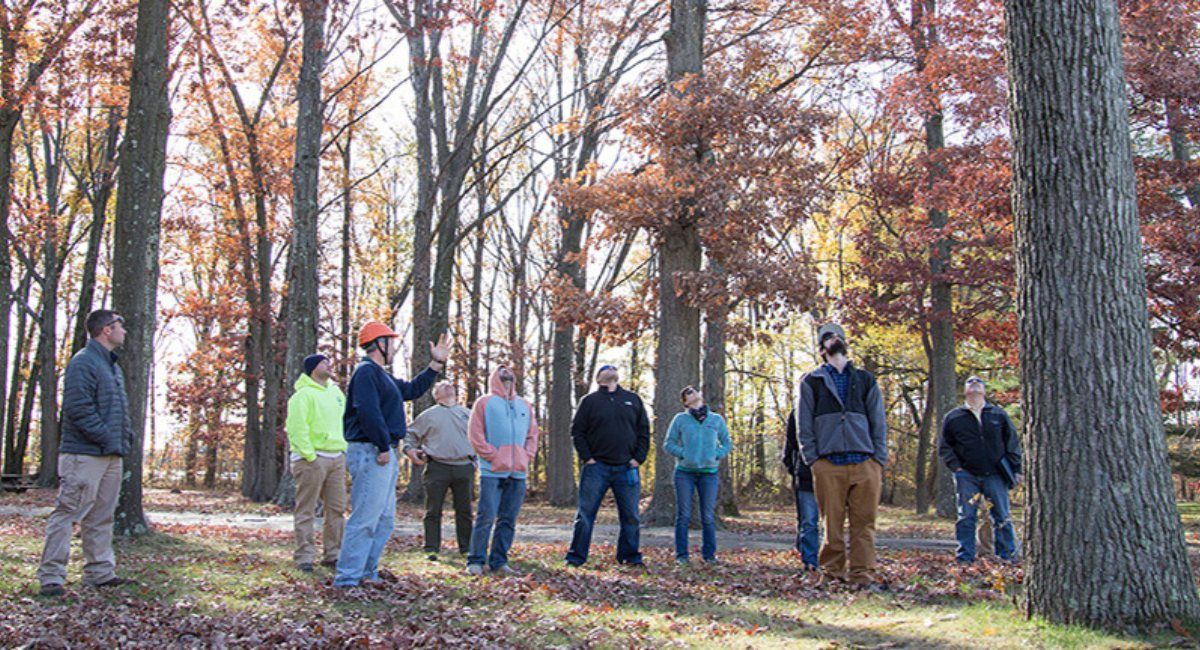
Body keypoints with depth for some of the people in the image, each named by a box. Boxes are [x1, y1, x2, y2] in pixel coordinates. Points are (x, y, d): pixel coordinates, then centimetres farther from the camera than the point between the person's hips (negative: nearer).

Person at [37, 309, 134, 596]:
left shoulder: (112, 366, 20)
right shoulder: (83, 362, -11)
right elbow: (78, 408, -20)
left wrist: (126, 437, 11)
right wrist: (106, 437, -19)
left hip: (111, 455, 10)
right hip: (84, 454, -10)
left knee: (101, 517, 13)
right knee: (68, 513, -7)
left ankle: (101, 572, 20)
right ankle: (51, 576, -3)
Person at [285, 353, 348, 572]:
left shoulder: (336, 392, 17)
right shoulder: (303, 395, -8)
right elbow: (297, 428, -16)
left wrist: (345, 449, 13)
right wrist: (309, 456, -19)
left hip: (337, 458, 8)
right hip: (312, 459, -8)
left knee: (337, 509, 9)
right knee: (306, 511, -3)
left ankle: (332, 554, 16)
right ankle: (304, 556, 1)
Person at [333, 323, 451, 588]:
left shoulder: (381, 375, 22)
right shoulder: (366, 372, -11)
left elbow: (412, 389, 32)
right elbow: (368, 412, -23)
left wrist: (437, 364, 28)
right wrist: (383, 447, -21)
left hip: (385, 456, 11)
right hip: (370, 453, -11)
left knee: (384, 521, 15)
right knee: (365, 519, -11)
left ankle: (367, 574, 21)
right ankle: (347, 579, -8)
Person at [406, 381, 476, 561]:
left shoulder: (467, 413, 16)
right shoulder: (429, 415, 11)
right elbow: (411, 434, 13)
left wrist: (475, 459, 8)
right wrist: (409, 449, -6)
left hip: (464, 467, 2)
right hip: (437, 468, -2)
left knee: (464, 510, 5)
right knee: (433, 511, -2)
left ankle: (467, 548, 13)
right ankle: (431, 549, 3)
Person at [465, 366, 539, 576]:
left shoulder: (524, 405, 20)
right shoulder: (484, 403, 3)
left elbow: (532, 434, 21)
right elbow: (476, 435, -3)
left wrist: (527, 456, 5)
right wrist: (493, 456, -11)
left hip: (518, 473, 5)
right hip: (493, 471, -5)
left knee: (509, 520, 6)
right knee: (486, 517, -9)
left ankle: (498, 561, 12)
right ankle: (476, 561, -2)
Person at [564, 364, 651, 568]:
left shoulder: (633, 400, 12)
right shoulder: (590, 401, 5)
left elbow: (644, 431, 12)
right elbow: (577, 431, 4)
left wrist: (638, 458, 2)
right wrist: (587, 457, -6)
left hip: (626, 468, 2)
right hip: (596, 467, -2)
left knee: (631, 516, 6)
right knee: (585, 514, -2)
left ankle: (630, 556, 17)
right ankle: (576, 556, 4)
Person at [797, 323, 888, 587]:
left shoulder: (866, 380, 18)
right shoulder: (812, 382, 13)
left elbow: (878, 423, 14)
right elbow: (804, 425, 8)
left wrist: (879, 460, 5)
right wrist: (813, 459, -3)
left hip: (865, 464, 1)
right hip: (828, 464, -1)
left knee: (864, 523, -2)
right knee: (832, 523, -2)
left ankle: (862, 575, 1)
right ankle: (833, 573, 6)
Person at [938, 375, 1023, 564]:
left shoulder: (999, 415, 10)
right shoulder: (953, 418, 8)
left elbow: (1012, 444, 11)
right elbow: (944, 447, 11)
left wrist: (1016, 470, 4)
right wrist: (955, 467, -1)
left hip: (995, 475, 1)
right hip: (967, 476, 0)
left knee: (1002, 517, 1)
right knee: (966, 518, -1)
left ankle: (1007, 556, 9)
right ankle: (965, 557, 4)